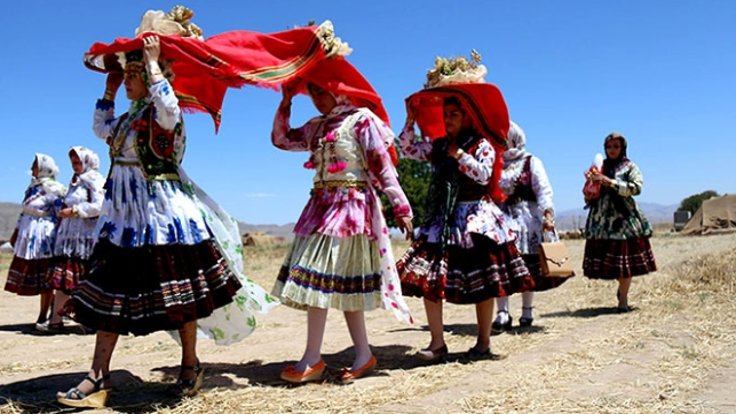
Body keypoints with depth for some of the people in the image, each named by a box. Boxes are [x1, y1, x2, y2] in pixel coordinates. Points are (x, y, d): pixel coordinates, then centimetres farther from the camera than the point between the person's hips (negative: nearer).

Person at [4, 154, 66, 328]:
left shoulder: (53, 190, -9)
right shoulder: (33, 186, 14)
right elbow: (24, 212, 20)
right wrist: (16, 233, 19)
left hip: (44, 237, -8)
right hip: (28, 237, 8)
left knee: (44, 278, -3)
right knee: (32, 277, 9)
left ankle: (43, 316, 4)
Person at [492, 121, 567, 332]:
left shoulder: (530, 162, 6)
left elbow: (543, 189, -5)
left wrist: (547, 213, -18)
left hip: (527, 219, -2)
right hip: (501, 217, 3)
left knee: (527, 268, 2)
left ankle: (527, 311, 14)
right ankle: (503, 313, -13)